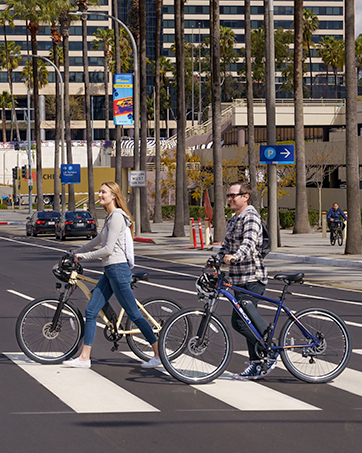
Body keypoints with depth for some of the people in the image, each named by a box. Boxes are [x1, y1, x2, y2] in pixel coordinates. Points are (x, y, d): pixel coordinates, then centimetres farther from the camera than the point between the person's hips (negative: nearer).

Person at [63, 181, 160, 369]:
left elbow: (108, 249, -19)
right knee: (91, 311, 6)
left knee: (134, 315, -5)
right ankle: (84, 357, 9)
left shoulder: (117, 217, -15)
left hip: (118, 269, -10)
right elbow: (99, 240, 29)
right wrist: (76, 252, 32)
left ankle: (159, 354, 3)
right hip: (109, 271, 10)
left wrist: (83, 256, -9)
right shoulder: (111, 216, 16)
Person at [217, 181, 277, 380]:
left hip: (252, 278, -10)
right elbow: (225, 245, 19)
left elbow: (249, 242, -28)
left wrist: (235, 257, -46)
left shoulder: (251, 216, -12)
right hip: (239, 278, 10)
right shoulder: (233, 220, 19)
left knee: (240, 321, -15)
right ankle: (256, 365, 15)